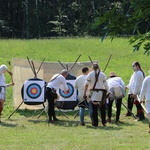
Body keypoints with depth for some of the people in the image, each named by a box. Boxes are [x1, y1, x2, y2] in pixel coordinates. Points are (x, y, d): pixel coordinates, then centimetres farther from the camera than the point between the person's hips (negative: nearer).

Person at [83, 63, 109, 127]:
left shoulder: (90, 74, -1)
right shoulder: (102, 74, 1)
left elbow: (86, 84, -4)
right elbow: (105, 84, 0)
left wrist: (85, 93, -1)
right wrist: (107, 92, 9)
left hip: (94, 92, -1)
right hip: (101, 92, 1)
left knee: (94, 108, 1)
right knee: (102, 108, 12)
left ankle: (95, 123, 0)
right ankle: (104, 122, 16)